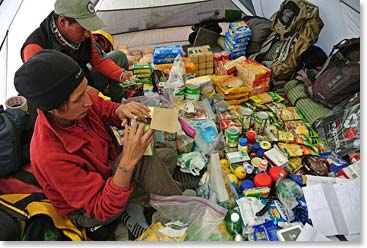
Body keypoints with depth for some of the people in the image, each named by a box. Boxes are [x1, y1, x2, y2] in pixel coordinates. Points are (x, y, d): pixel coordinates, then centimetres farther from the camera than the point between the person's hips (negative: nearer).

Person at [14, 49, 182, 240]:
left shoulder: (78, 103, -21)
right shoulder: (50, 156, -38)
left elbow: (105, 109, -1)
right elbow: (102, 209, -33)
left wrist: (120, 111, -26)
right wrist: (128, 161, -46)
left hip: (108, 170, 7)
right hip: (90, 212, -7)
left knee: (168, 156, 10)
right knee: (145, 160, -28)